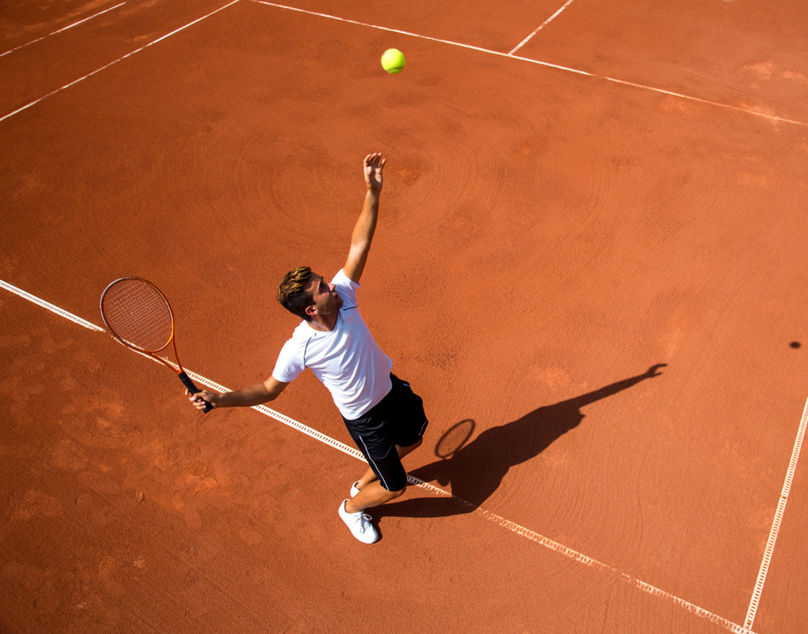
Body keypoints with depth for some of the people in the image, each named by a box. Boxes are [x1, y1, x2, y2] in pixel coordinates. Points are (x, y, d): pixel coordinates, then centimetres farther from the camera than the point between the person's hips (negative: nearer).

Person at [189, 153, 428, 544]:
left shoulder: (341, 295, -22)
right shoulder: (299, 349, -32)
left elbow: (359, 243, -25)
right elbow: (270, 390, -17)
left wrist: (373, 191, -35)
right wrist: (219, 399, -29)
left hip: (392, 389, 6)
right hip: (364, 419, -6)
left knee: (413, 439, 32)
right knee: (394, 487, 9)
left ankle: (366, 480, 57)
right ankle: (352, 508, 43)